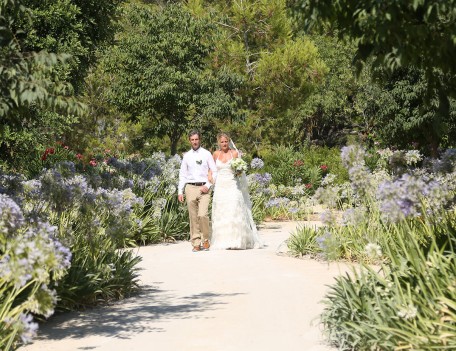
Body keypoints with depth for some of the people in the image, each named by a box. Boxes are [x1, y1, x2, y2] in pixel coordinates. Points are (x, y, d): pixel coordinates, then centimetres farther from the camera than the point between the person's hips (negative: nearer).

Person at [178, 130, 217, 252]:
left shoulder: (206, 154, 5)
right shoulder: (186, 156, 12)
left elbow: (214, 172, 5)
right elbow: (182, 174, 15)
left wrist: (208, 185, -8)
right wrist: (180, 191, 8)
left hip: (203, 188, -3)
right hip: (190, 188, 3)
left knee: (203, 215, -17)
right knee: (193, 218, 1)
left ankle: (206, 239, 2)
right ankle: (196, 243, 6)